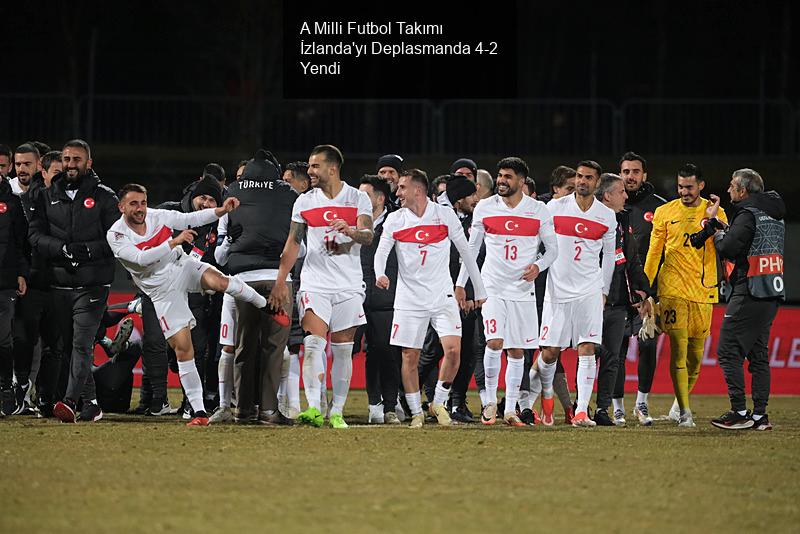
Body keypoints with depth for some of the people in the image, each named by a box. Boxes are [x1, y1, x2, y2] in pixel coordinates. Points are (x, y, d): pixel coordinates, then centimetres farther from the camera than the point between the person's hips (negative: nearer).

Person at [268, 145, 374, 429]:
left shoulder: (358, 198, 3)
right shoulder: (304, 201, 8)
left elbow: (368, 236, -8)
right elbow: (293, 242, 9)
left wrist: (350, 230, -31)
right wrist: (281, 280, 2)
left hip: (349, 285, 0)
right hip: (315, 283, 0)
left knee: (342, 350, 3)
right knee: (314, 343, -16)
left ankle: (337, 412, 10)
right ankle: (313, 408, -25)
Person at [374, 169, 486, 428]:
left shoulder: (445, 215, 1)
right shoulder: (394, 220, 3)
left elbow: (465, 251, 7)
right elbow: (381, 251, -3)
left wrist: (479, 291, 9)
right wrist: (380, 274, -27)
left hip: (442, 295, -1)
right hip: (409, 297, 1)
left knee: (453, 349, -15)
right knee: (410, 357, -1)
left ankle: (439, 403, 4)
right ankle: (416, 413, 11)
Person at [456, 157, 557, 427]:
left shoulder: (538, 210, 0)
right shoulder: (484, 208, 2)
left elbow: (552, 249, 7)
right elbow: (472, 247, 11)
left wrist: (538, 266, -13)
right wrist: (460, 283, 10)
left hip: (523, 290, 1)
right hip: (492, 288, -1)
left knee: (516, 351, 4)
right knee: (494, 342, -16)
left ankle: (510, 410, 10)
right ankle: (490, 401, -1)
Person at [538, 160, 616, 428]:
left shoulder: (607, 216, 5)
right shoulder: (555, 207, 0)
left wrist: (604, 290, 15)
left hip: (590, 292, 1)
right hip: (557, 289, -1)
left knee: (587, 350, -10)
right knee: (550, 352, 0)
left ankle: (581, 412, -11)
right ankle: (546, 393, 29)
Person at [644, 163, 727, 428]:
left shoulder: (715, 213, 7)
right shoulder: (665, 213, 6)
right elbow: (654, 252, 9)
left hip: (703, 291, 2)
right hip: (673, 289, -2)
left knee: (696, 353, 6)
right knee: (678, 349, -10)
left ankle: (679, 403, 26)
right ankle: (684, 411, -9)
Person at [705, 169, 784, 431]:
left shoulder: (748, 215, -11)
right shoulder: (775, 217, 17)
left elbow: (728, 249, -17)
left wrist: (718, 235, 3)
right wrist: (724, 228, 17)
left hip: (749, 295, -9)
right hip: (772, 294, 9)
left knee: (729, 351, -5)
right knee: (758, 354, 12)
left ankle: (739, 412, -10)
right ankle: (760, 415, 9)